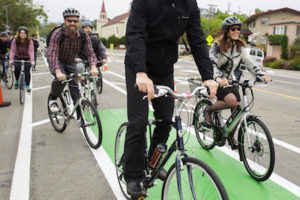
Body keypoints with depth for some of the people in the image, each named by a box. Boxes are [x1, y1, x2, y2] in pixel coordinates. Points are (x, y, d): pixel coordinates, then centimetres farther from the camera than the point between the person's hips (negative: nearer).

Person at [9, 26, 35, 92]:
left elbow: (31, 51, -26)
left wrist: (32, 60, -40)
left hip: (27, 58, -1)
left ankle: (27, 86, -2)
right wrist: (11, 59, -35)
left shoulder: (30, 41, -17)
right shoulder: (15, 40, -14)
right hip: (17, 57, 1)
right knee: (17, 68, -22)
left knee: (27, 70, -14)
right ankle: (17, 81, 6)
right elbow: (12, 50, -20)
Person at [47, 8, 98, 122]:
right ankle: (53, 99, -3)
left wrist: (93, 67, -42)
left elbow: (90, 53, -21)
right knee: (60, 79, -33)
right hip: (56, 61, -3)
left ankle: (80, 117, 6)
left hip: (70, 62, 3)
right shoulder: (58, 33, -28)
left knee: (75, 88, -3)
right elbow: (52, 53, -37)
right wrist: (58, 71, -51)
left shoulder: (83, 36, -18)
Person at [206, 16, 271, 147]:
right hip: (217, 81, -5)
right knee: (232, 100, -31)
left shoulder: (240, 46, 4)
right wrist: (218, 78, -44)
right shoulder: (217, 45, -12)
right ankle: (208, 111, -4)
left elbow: (249, 62, -2)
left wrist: (261, 75, -20)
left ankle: (231, 135, 20)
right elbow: (212, 63, -25)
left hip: (232, 81, 5)